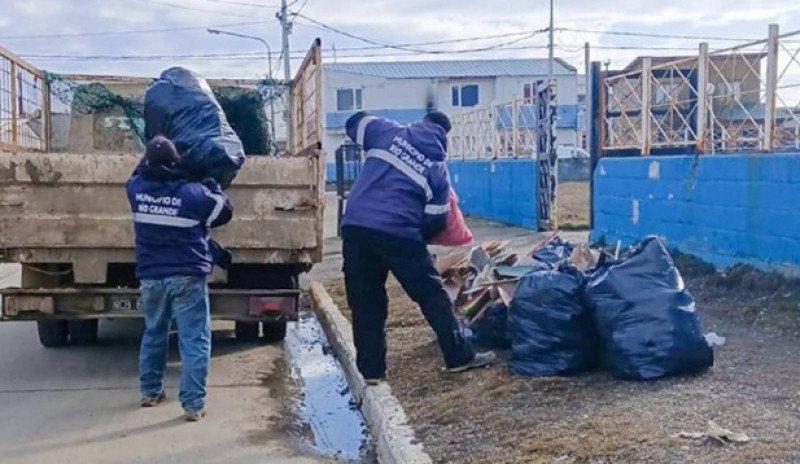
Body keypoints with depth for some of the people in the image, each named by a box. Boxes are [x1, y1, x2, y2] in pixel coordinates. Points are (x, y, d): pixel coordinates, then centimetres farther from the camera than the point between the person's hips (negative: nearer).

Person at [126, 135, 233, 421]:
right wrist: (213, 186, 13)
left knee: (153, 334, 23)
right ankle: (193, 404, -4)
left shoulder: (137, 190, -3)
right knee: (194, 340, -1)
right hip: (187, 278, -5)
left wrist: (151, 154, 27)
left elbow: (139, 172, 22)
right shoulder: (193, 193, -14)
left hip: (150, 276, 5)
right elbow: (224, 212, 1)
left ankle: (150, 391, 34)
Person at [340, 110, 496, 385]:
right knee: (432, 295, 10)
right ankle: (459, 357, 14)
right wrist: (418, 239, 27)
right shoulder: (438, 168, 9)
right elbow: (436, 221, 8)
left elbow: (354, 123, 25)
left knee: (365, 302, 11)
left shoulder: (389, 133, 11)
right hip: (399, 233, -2)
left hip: (356, 226, 2)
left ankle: (371, 370, 15)